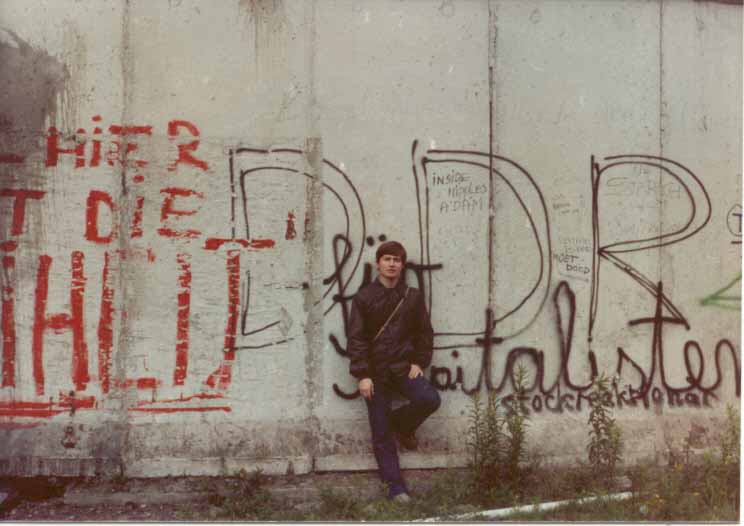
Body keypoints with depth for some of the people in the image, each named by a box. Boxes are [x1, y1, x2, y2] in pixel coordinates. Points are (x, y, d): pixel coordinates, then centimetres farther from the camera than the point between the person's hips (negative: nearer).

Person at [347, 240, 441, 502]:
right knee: (381, 434, 1)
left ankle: (401, 423, 8)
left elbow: (424, 332, 10)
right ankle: (395, 486, 13)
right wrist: (362, 375, -12)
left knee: (430, 399, -24)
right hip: (375, 372, -1)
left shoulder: (413, 296, 4)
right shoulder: (364, 298, -2)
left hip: (403, 367, 1)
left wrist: (419, 362, -2)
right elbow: (356, 339, -5)